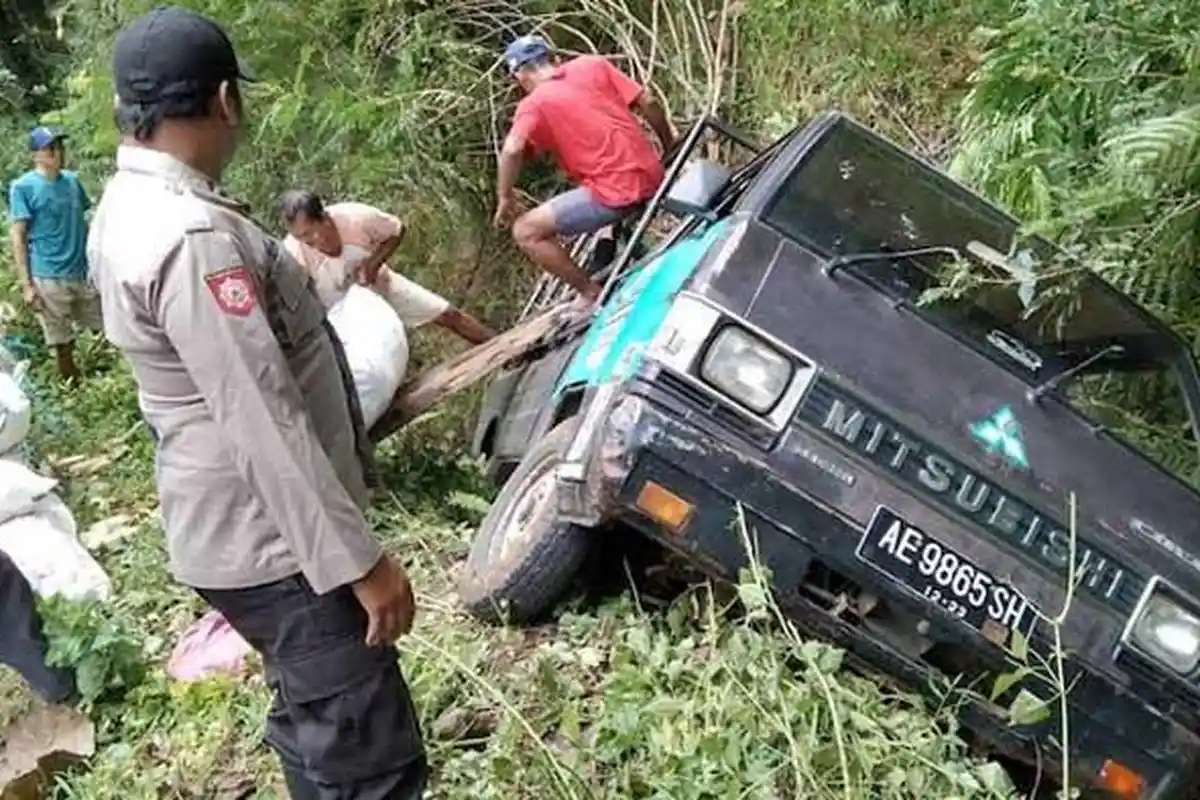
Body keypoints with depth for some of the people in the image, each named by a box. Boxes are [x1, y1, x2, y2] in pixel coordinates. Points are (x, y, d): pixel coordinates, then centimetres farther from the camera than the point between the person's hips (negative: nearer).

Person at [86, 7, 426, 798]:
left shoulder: (129, 207, 7)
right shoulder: (192, 235, -26)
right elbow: (265, 421, -28)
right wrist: (358, 560, -24)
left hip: (239, 525, 10)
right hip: (270, 538, -10)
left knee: (319, 723, 25)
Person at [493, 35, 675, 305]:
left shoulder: (534, 104, -3)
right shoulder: (592, 64, 10)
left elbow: (512, 150, -19)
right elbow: (648, 102, 8)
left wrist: (504, 198, -5)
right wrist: (670, 146, 21)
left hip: (615, 192, -7)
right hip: (652, 176, 7)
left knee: (526, 231, 0)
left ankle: (594, 294, 4)